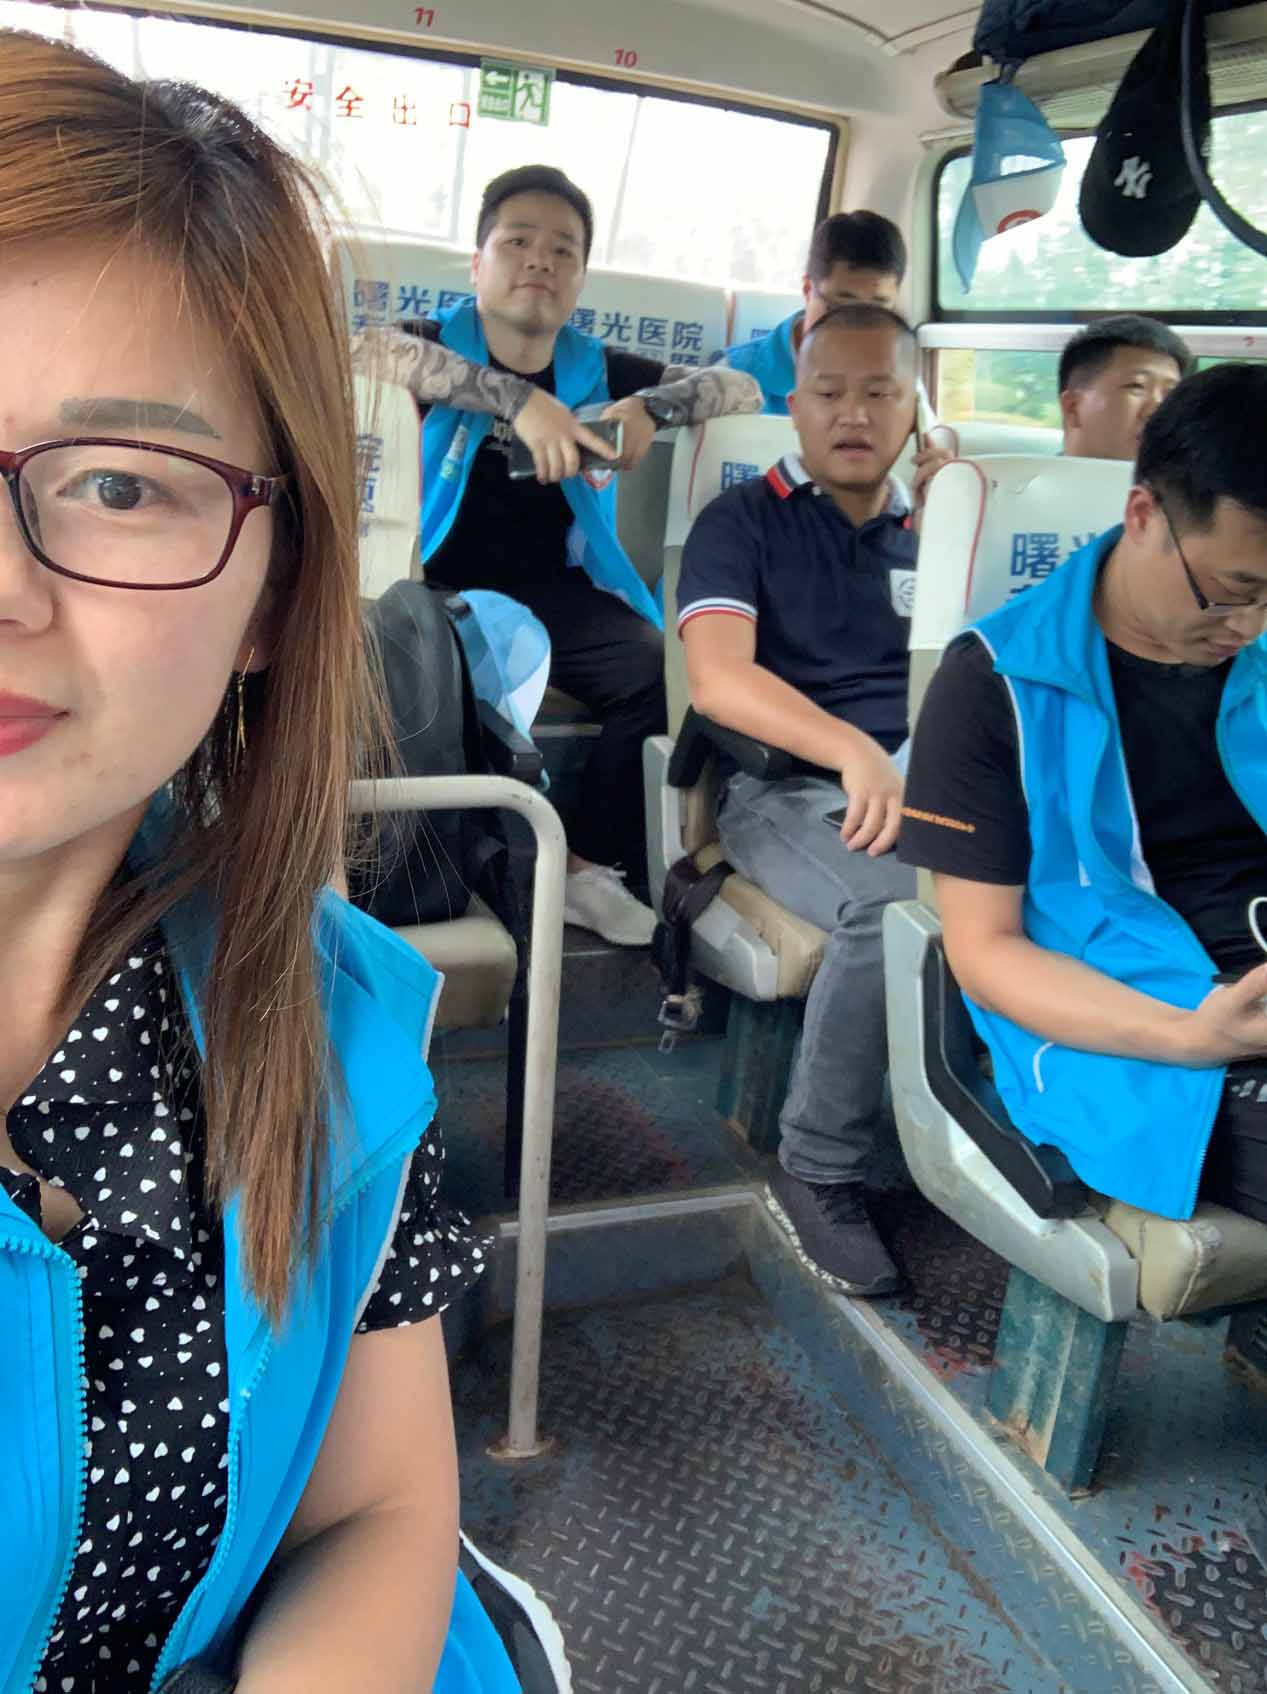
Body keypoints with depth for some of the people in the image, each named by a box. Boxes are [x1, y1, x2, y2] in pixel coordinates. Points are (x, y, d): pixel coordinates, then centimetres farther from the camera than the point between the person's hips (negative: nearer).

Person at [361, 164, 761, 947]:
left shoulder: (599, 369, 12)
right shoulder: (441, 346, 4)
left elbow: (742, 389, 9)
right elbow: (358, 346, -22)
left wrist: (648, 407, -12)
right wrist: (519, 400, -30)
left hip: (555, 591, 3)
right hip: (442, 587, -3)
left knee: (660, 670, -21)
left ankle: (590, 863, -4)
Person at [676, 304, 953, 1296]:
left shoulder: (931, 524, 22)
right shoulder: (744, 521, 7)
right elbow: (718, 677, -12)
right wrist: (856, 753, -24)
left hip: (923, 787, 4)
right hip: (786, 792, -4)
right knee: (896, 908, -36)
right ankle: (819, 1176, -14)